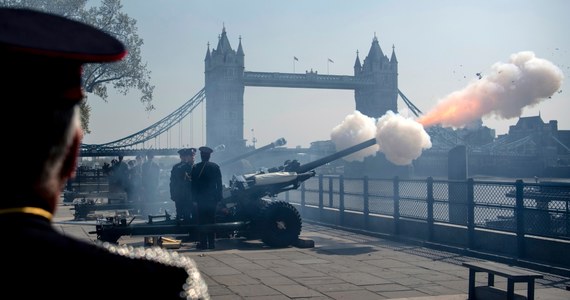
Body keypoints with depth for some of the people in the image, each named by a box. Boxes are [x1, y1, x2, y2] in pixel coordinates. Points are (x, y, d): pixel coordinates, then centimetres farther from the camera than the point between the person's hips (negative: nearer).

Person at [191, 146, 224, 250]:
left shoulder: (196, 167, -6)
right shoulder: (215, 166, 1)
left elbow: (193, 184, -3)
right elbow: (219, 184, 4)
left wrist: (194, 198, 2)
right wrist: (219, 197, 9)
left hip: (201, 198, -2)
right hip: (213, 198, 2)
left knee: (202, 221, 1)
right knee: (211, 220, 9)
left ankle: (203, 243, 0)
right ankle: (212, 243, 10)